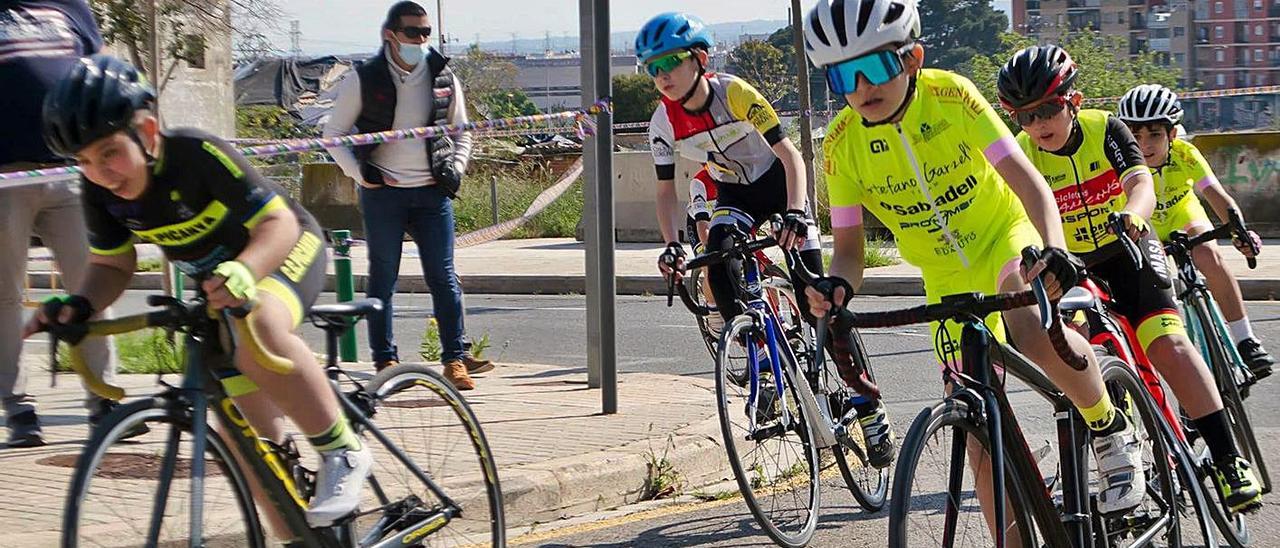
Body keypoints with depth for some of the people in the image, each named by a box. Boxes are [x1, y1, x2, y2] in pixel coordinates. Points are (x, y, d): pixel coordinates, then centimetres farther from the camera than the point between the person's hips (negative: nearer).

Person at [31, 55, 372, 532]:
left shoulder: (198, 155, -33)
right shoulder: (99, 190, -16)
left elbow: (278, 222, -33)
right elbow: (112, 265, -2)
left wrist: (242, 272, -53)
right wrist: (78, 305, -24)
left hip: (282, 251, -7)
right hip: (218, 282, 7)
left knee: (260, 327, -40)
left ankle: (342, 451, -27)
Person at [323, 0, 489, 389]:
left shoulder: (444, 79, 7)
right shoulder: (364, 79, -1)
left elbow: (461, 133, 20)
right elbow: (334, 133, 6)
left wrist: (455, 169, 2)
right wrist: (360, 173, -7)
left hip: (432, 193, 2)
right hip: (382, 195, -2)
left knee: (443, 277, -2)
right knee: (383, 278, 3)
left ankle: (455, 359, 3)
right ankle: (385, 360, 12)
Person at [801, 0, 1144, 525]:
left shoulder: (949, 95, -22)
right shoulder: (842, 142, -15)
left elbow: (1026, 179, -27)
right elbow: (848, 245, -11)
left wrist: (1053, 249, -46)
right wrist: (837, 287, -34)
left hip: (1006, 236, -3)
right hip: (948, 276, 3)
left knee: (1032, 332, -35)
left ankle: (1111, 430, -9)